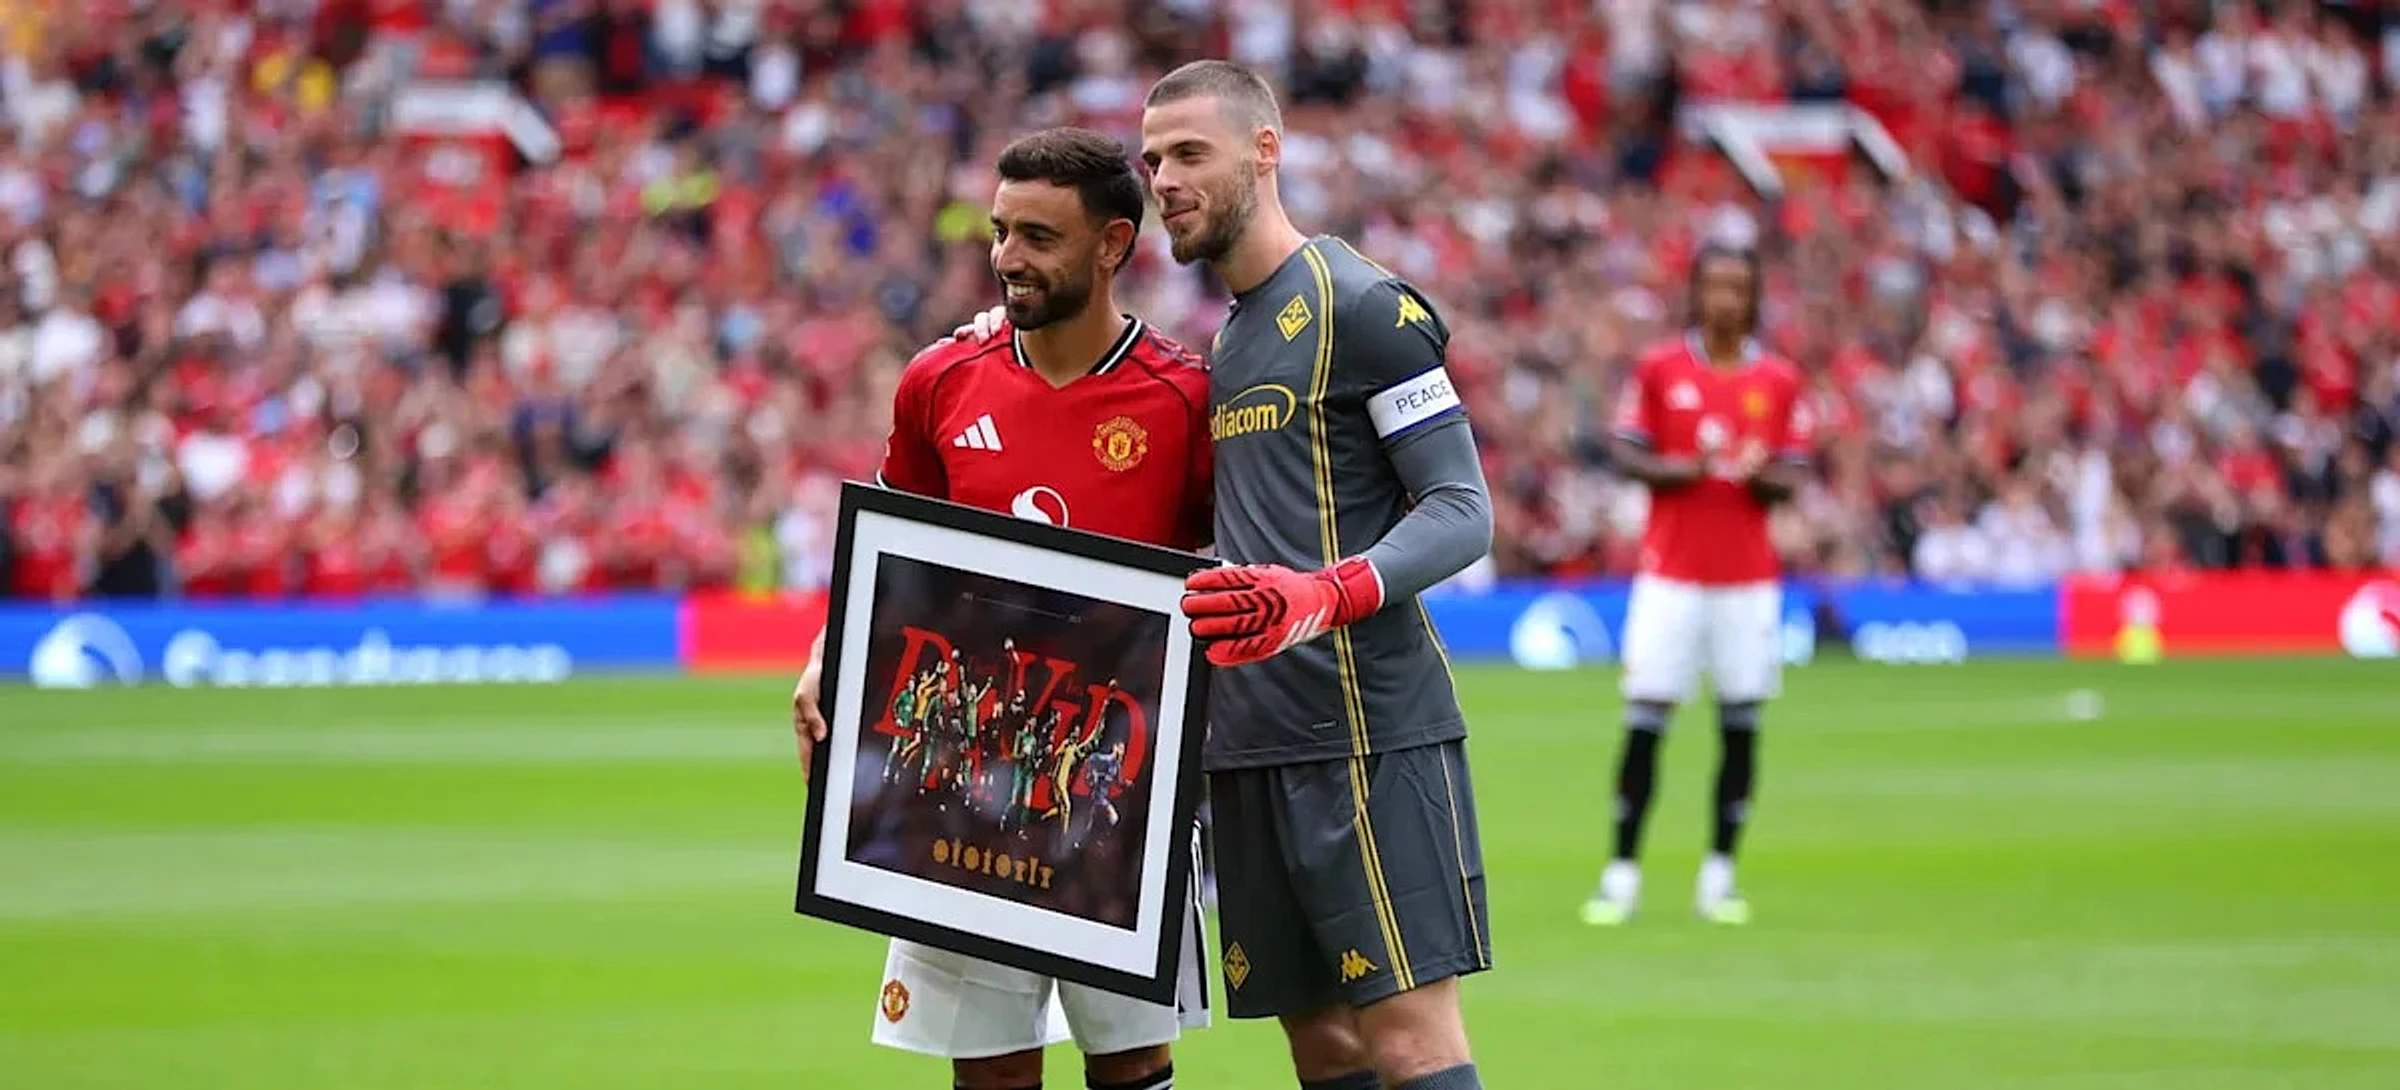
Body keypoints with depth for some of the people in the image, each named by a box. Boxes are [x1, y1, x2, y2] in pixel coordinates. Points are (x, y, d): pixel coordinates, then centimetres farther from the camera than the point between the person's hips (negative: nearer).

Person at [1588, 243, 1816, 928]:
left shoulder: (1779, 382, 7)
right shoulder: (1659, 369, 4)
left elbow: (1791, 479, 7)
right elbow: (1628, 456, 3)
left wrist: (1762, 475, -15)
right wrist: (1683, 470, -15)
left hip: (1749, 579, 2)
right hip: (1671, 573, -1)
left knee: (1740, 722, 0)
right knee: (1645, 719, -4)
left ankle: (1719, 874, 8)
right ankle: (1622, 873, 1)